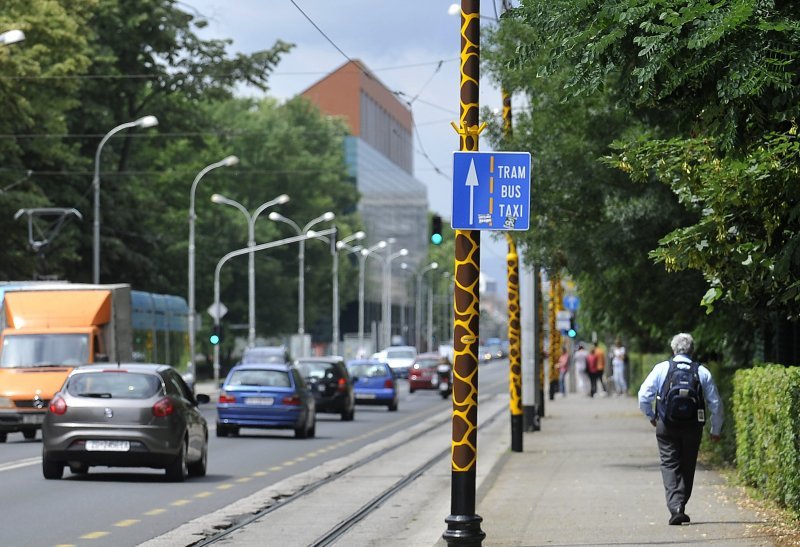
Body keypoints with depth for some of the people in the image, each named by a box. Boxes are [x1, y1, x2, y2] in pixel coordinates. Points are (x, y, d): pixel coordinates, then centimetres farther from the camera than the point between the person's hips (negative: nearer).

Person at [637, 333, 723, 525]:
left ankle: (675, 507, -16)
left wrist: (651, 416, 12)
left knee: (670, 465, 0)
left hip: (666, 427, -1)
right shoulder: (703, 372, 3)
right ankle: (681, 506, 17)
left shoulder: (662, 368, -1)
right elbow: (716, 403, 5)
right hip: (693, 427, 1)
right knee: (688, 467, 14)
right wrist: (716, 430, 16)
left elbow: (643, 395, -5)